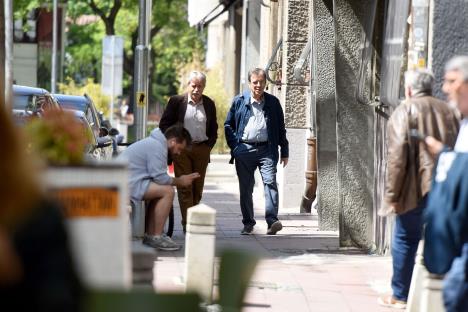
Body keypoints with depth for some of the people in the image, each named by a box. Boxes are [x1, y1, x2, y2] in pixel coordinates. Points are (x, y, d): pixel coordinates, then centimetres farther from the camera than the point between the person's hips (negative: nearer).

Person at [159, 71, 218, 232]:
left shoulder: (209, 104, 9)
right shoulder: (176, 101, 1)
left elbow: (214, 128, 18)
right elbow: (164, 124, 2)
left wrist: (209, 144, 6)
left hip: (202, 150, 3)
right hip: (182, 149, -3)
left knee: (197, 188, 6)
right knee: (184, 187, -7)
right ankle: (188, 224, -9)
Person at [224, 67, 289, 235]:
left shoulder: (273, 102, 9)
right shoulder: (239, 101, 8)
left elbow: (281, 128, 12)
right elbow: (228, 125, 12)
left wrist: (284, 151, 10)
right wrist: (234, 146, 1)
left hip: (266, 150, -1)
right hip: (244, 150, 1)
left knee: (270, 182, -16)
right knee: (245, 188, 5)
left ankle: (272, 220, -22)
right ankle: (248, 223, 14)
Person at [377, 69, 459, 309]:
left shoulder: (405, 111, -3)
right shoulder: (447, 111, 13)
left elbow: (398, 155, -11)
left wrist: (392, 194, -8)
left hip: (417, 188, -5)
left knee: (405, 240, 7)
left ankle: (400, 296, 12)